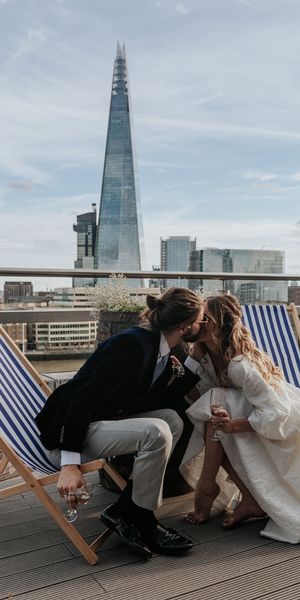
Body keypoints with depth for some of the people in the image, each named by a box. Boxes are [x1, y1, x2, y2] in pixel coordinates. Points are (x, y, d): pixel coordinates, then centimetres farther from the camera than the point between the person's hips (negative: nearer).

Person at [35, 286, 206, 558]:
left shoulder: (160, 350, 5)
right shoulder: (133, 345, -23)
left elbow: (156, 401, 8)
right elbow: (84, 399, -26)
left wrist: (195, 360, 5)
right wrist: (70, 464, -27)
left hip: (101, 423, 10)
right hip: (66, 435, -9)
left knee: (172, 420, 2)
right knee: (156, 433, -24)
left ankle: (123, 512, 4)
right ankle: (142, 522, -3)